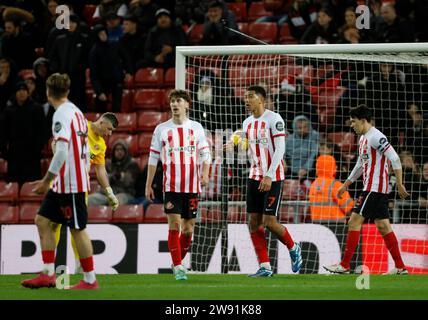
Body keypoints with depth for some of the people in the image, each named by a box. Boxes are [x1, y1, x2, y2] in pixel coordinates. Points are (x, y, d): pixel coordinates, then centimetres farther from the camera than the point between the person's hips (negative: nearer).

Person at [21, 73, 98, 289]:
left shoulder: (62, 114, -14)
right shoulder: (76, 112, 14)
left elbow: (62, 151, -23)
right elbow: (83, 150, 18)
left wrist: (46, 180, -17)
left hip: (70, 182, -9)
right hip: (64, 182, 9)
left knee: (77, 229, -4)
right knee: (43, 220, 10)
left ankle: (90, 280, 2)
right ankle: (48, 274, 9)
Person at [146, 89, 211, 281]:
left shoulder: (196, 128, 7)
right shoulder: (162, 129, 5)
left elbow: (205, 153, 7)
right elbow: (153, 157, 8)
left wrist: (205, 173, -12)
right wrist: (148, 185, 5)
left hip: (192, 186, 2)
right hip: (171, 185, -2)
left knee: (188, 228, 5)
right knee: (174, 224, -11)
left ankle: (177, 264, 24)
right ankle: (178, 267, -8)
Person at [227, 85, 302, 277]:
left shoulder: (274, 119, -11)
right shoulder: (247, 123, 12)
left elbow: (280, 149, -15)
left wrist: (269, 176, -20)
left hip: (273, 177, -7)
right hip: (255, 176, 7)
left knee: (269, 222, -11)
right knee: (254, 222, 0)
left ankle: (293, 249, 16)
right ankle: (265, 267, 4)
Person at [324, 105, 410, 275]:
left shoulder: (376, 137, -14)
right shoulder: (363, 138, 17)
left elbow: (395, 159, -19)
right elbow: (360, 165, 28)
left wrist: (399, 185, -20)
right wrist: (345, 185, 31)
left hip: (374, 188, -10)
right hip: (376, 189, 10)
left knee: (354, 221, -8)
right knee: (383, 226, 8)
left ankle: (345, 265, -6)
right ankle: (400, 267, 8)